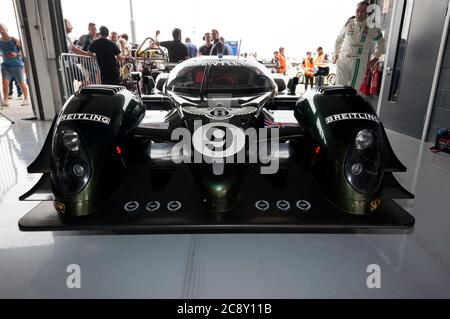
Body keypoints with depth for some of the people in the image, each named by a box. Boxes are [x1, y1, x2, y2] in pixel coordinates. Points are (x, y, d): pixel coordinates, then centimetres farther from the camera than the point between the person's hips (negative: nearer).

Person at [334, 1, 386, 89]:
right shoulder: (348, 23, 6)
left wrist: (375, 58, 9)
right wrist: (336, 55, 17)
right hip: (343, 60, 1)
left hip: (359, 63, -1)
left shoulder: (372, 27, 2)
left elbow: (380, 42, 16)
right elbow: (339, 40, 20)